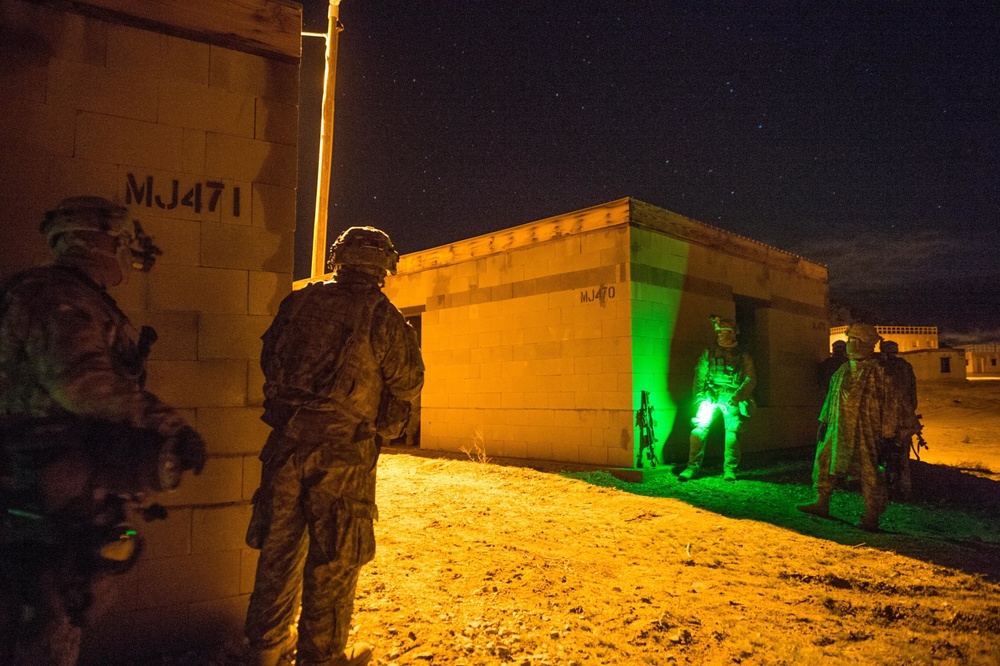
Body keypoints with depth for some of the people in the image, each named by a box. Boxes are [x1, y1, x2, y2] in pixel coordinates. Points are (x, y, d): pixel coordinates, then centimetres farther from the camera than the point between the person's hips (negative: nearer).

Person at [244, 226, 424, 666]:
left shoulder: (298, 303, 4)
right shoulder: (382, 316, -9)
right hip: (342, 449, -4)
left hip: (286, 441, 5)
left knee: (279, 544, 17)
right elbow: (409, 383, -2)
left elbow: (269, 361, 14)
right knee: (333, 558, 8)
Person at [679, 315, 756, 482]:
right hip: (710, 395, 1)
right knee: (699, 428, -13)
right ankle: (693, 466, -10)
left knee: (732, 430, -14)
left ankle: (730, 469, -3)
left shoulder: (742, 355, 9)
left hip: (731, 397, -1)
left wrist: (736, 398, -10)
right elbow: (699, 375, 12)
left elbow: (750, 379, 3)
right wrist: (700, 396, -1)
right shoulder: (709, 352, 14)